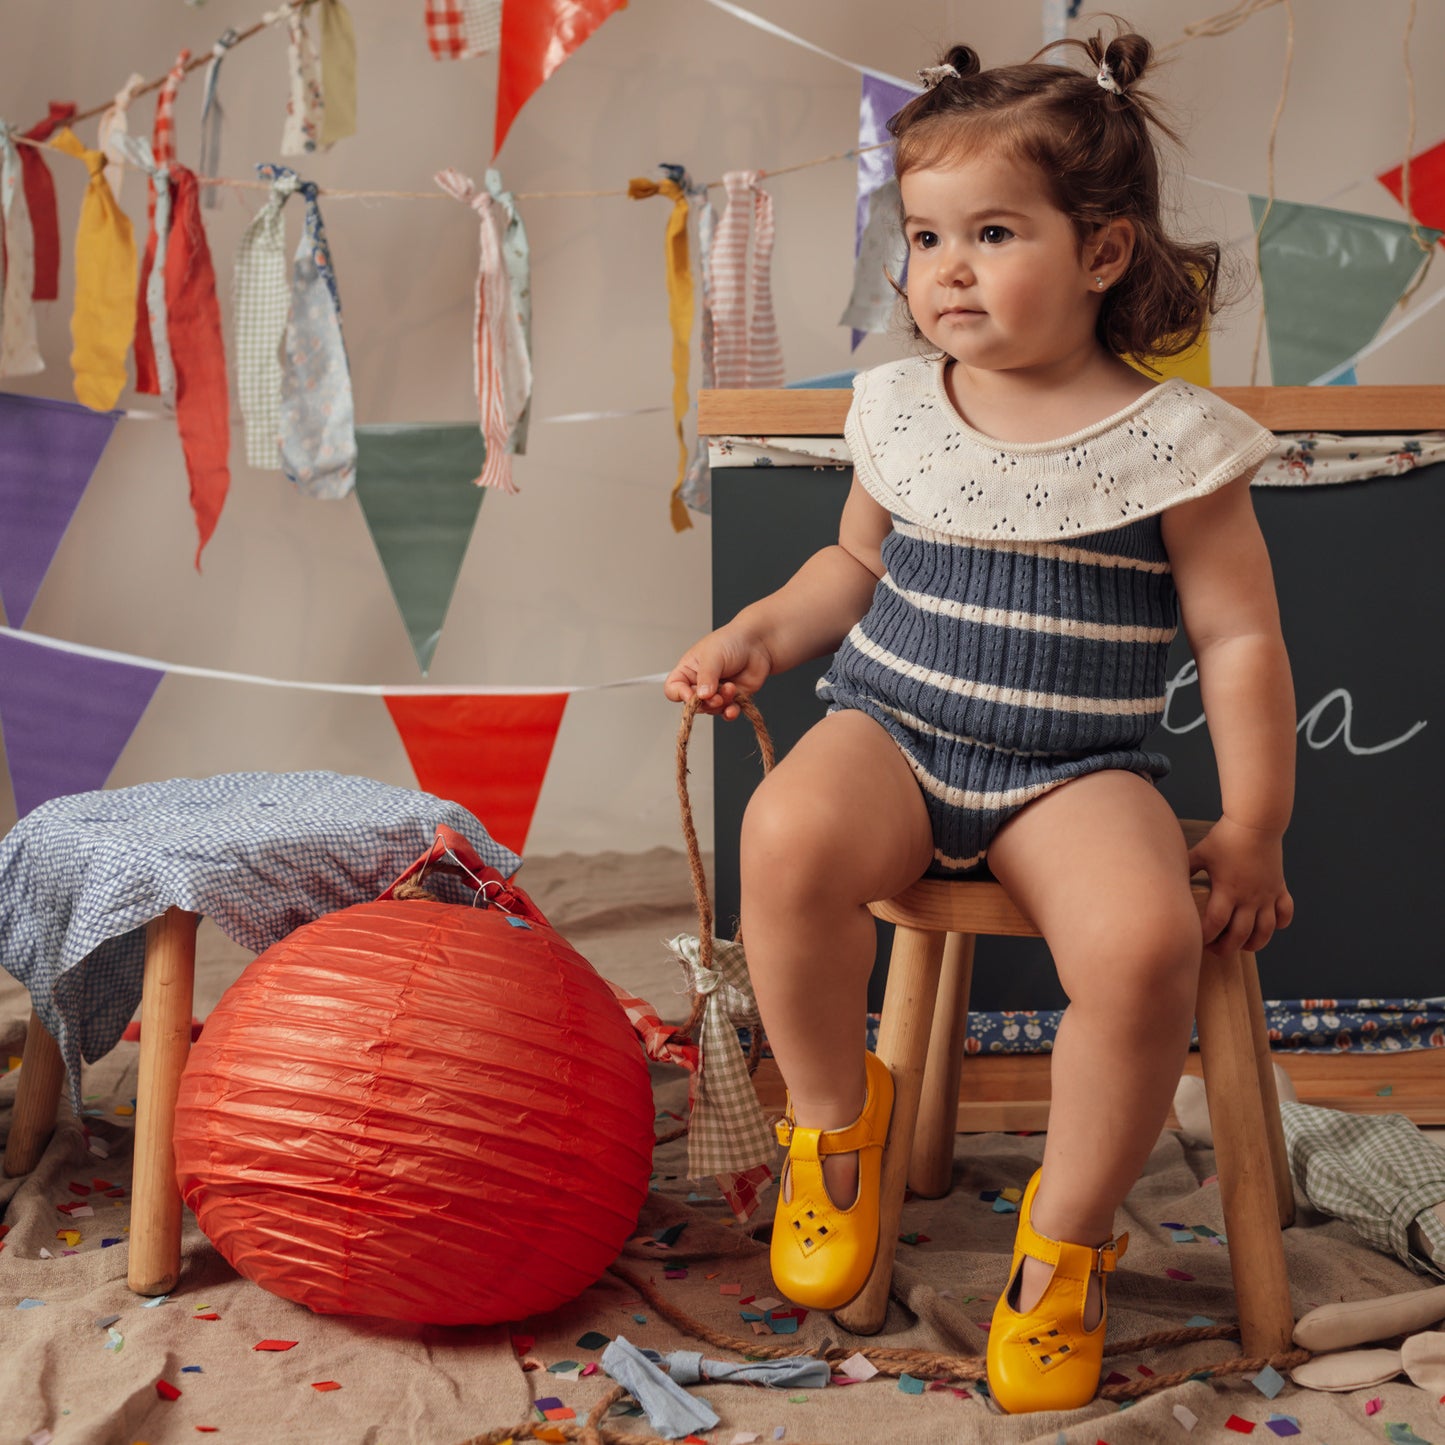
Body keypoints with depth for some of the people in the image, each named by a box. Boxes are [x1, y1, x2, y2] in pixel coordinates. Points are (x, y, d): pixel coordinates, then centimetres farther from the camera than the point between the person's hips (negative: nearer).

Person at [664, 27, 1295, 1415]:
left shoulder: (1170, 441, -3)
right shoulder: (899, 411, 8)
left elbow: (1239, 639, 2)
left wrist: (1252, 828, -1)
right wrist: (760, 633, 6)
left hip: (1074, 769, -2)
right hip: (890, 729, 2)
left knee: (1144, 936, -32)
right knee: (789, 837, -32)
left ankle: (1065, 1233, -4)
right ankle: (834, 1112, -3)